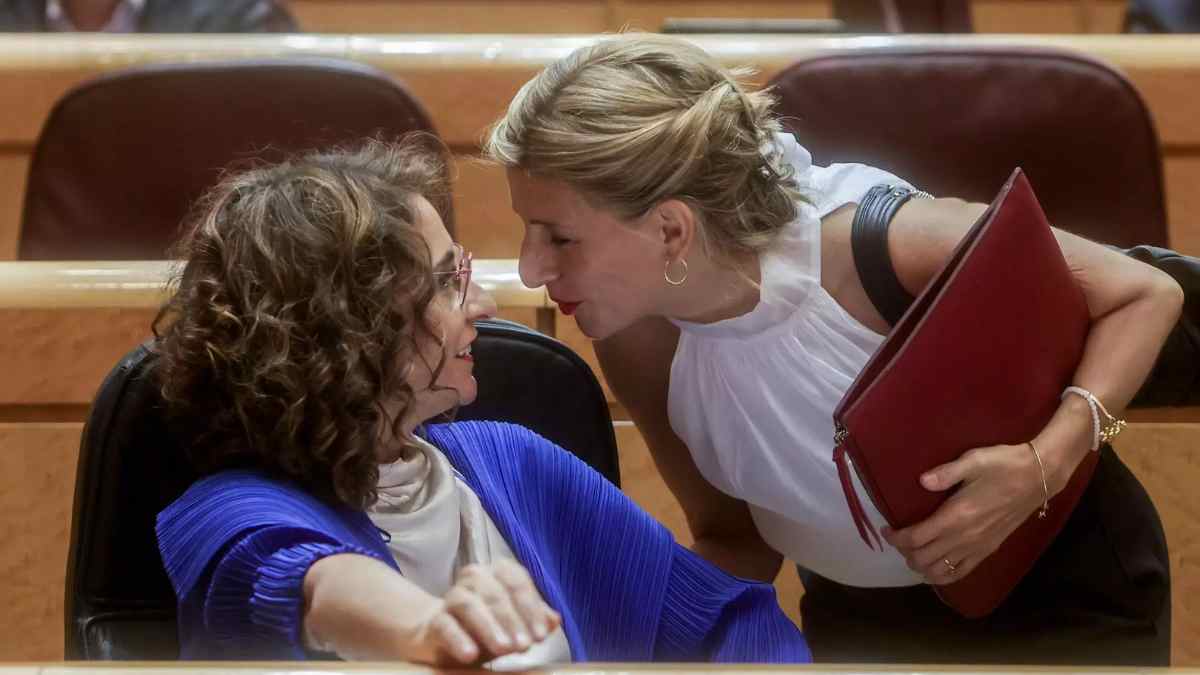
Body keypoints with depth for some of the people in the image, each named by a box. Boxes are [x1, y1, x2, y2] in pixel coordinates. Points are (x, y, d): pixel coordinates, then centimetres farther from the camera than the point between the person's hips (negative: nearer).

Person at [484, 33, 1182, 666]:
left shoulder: (885, 244, -35)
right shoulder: (637, 344, -20)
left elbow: (1148, 294, -21)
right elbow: (734, 536, -4)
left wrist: (1046, 465, -36)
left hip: (1066, 585, -3)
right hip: (857, 612, 4)